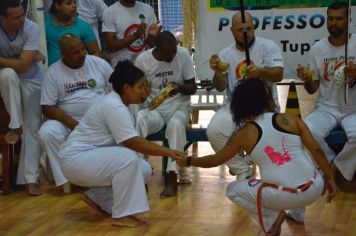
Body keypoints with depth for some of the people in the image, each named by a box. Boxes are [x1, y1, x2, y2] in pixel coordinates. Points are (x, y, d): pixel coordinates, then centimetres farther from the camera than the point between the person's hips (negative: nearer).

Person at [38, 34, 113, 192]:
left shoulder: (98, 63, 3)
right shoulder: (53, 72, -3)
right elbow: (47, 107, -6)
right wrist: (72, 124, -20)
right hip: (67, 121, -1)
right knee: (46, 133, -31)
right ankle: (66, 178, -22)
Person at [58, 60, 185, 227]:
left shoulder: (118, 103, 8)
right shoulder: (114, 107, -23)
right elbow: (133, 143, -26)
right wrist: (169, 152, -23)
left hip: (92, 157, 10)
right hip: (76, 159, -10)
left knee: (144, 169, -1)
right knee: (129, 158, -29)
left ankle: (97, 198, 12)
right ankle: (122, 215, -22)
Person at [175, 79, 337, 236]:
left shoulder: (243, 134, 1)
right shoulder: (291, 120, 2)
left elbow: (215, 160, 11)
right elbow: (316, 150, 0)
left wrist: (187, 161, 27)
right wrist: (330, 178, 13)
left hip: (282, 197, -2)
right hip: (315, 189, 3)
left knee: (232, 190, 21)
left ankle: (272, 219, 7)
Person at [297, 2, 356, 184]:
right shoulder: (318, 48, 2)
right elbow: (312, 89, 6)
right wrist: (307, 80, -18)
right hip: (326, 109, 2)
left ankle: (335, 170, -5)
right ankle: (334, 166, -2)